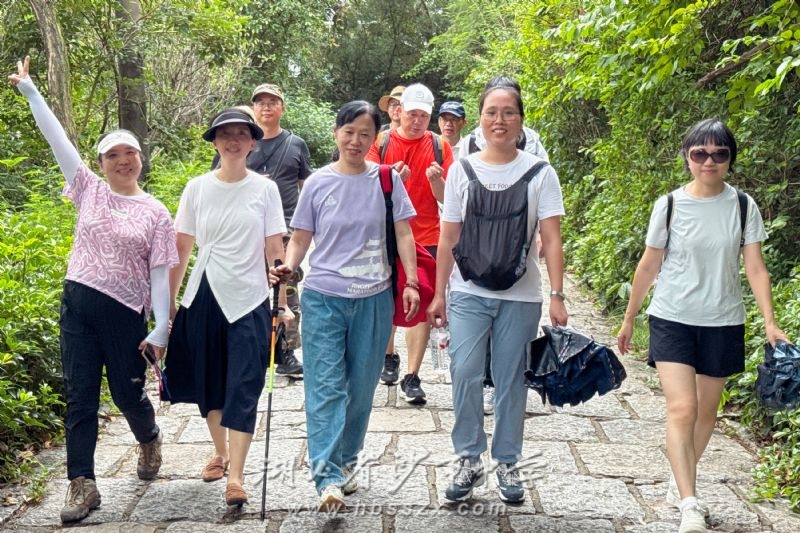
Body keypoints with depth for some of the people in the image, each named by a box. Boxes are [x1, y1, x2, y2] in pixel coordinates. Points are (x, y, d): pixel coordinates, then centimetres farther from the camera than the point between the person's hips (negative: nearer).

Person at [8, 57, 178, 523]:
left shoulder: (155, 213, -1)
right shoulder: (90, 191, 4)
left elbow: (159, 274, -4)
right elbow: (58, 139, 1)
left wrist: (161, 329, -8)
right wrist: (29, 89, -1)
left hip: (126, 311, -2)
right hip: (78, 304, 2)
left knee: (128, 393, 8)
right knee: (80, 398, 2)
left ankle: (150, 440, 41)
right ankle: (83, 485, 8)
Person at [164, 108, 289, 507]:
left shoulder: (265, 189, 0)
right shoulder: (197, 188, 3)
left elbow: (274, 250, 0)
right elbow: (181, 248, 6)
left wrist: (282, 303, -5)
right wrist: (168, 302, 5)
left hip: (249, 301, -2)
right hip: (204, 298, 2)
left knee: (243, 389, -6)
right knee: (209, 383, 14)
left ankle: (236, 475, -3)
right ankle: (220, 452, 36)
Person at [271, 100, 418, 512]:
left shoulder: (387, 180, 2)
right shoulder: (318, 183, 1)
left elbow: (403, 234, 3)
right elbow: (301, 238, 5)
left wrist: (411, 282, -6)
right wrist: (288, 265, -14)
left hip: (374, 299, 1)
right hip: (324, 298, -1)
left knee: (361, 386, 10)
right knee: (326, 387, -7)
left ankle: (345, 462, 28)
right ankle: (328, 478, -10)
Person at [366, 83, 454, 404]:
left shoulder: (439, 146, 2)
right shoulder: (382, 142, 1)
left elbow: (446, 199, 1)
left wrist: (436, 180, -21)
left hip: (426, 237, 0)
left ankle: (412, 377, 3)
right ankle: (389, 357, 35)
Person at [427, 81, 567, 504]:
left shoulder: (539, 173, 0)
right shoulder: (462, 170, 4)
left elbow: (551, 239, -4)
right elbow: (449, 236, 7)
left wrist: (557, 296, -11)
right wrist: (438, 293, 6)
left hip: (520, 295, -1)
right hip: (469, 292, 1)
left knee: (511, 380, 6)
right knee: (464, 372, -10)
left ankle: (507, 463, 22)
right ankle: (469, 460, 6)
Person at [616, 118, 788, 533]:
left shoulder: (743, 207, -1)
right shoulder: (669, 205, -5)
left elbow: (755, 269, -2)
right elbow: (649, 266, 3)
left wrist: (770, 323, -13)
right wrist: (628, 319, 8)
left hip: (722, 323, 2)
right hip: (672, 319, -2)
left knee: (706, 411, 12)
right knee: (682, 409, -13)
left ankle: (680, 480, 34)